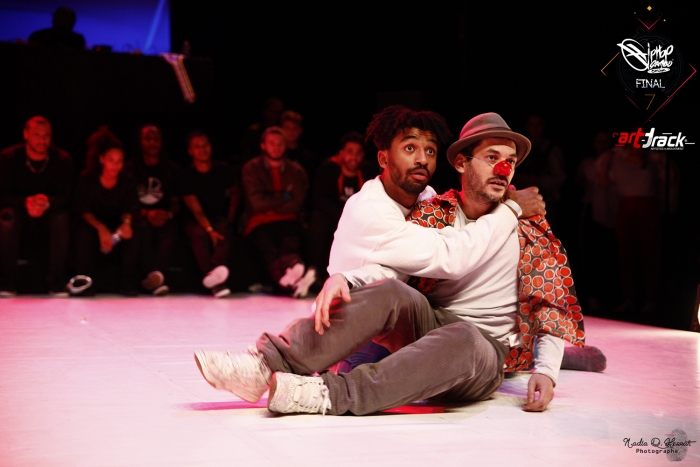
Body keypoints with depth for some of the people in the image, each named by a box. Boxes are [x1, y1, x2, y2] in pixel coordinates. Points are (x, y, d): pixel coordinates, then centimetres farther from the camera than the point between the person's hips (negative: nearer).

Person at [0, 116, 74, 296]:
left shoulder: (63, 159, -10)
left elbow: (66, 196, -13)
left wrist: (48, 203, -37)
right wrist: (25, 202, -34)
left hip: (51, 211, 0)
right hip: (19, 210, 0)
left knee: (62, 219, -34)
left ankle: (58, 284, -25)